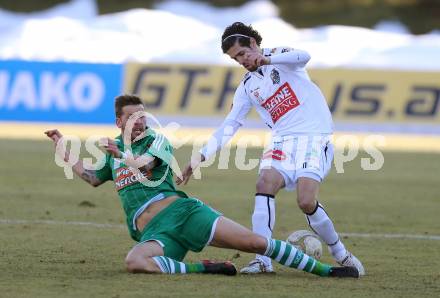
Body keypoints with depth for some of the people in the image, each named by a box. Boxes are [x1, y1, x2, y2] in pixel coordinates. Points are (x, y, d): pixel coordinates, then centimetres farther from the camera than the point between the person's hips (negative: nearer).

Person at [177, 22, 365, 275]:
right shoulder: (247, 87, 17)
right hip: (283, 141, 5)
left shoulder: (280, 56, 3)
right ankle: (263, 260, -25)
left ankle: (342, 256, 1)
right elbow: (229, 125, 16)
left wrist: (267, 59, -37)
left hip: (315, 137, -5)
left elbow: (303, 57, -21)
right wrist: (201, 156, 7)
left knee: (307, 202, -20)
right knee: (265, 185, -21)